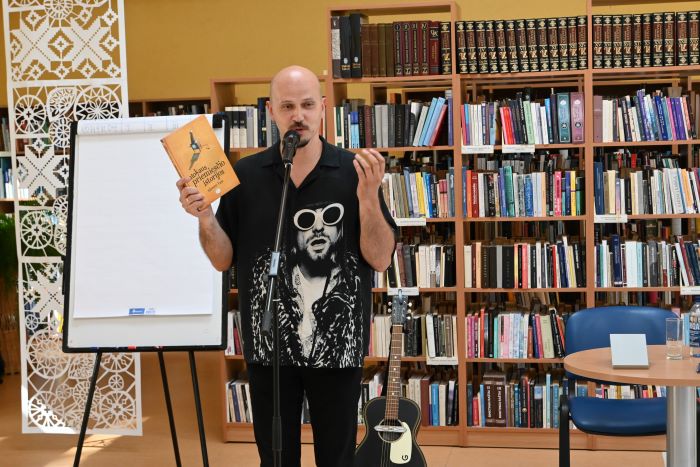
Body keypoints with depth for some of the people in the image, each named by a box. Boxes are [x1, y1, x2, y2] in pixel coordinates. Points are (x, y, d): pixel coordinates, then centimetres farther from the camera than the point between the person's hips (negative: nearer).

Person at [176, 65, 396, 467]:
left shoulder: (355, 171, -5)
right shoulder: (246, 175, 0)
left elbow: (381, 259, -7)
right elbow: (224, 260, 5)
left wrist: (369, 197, -21)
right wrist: (205, 217, -13)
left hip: (337, 347, -1)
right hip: (268, 347, 2)